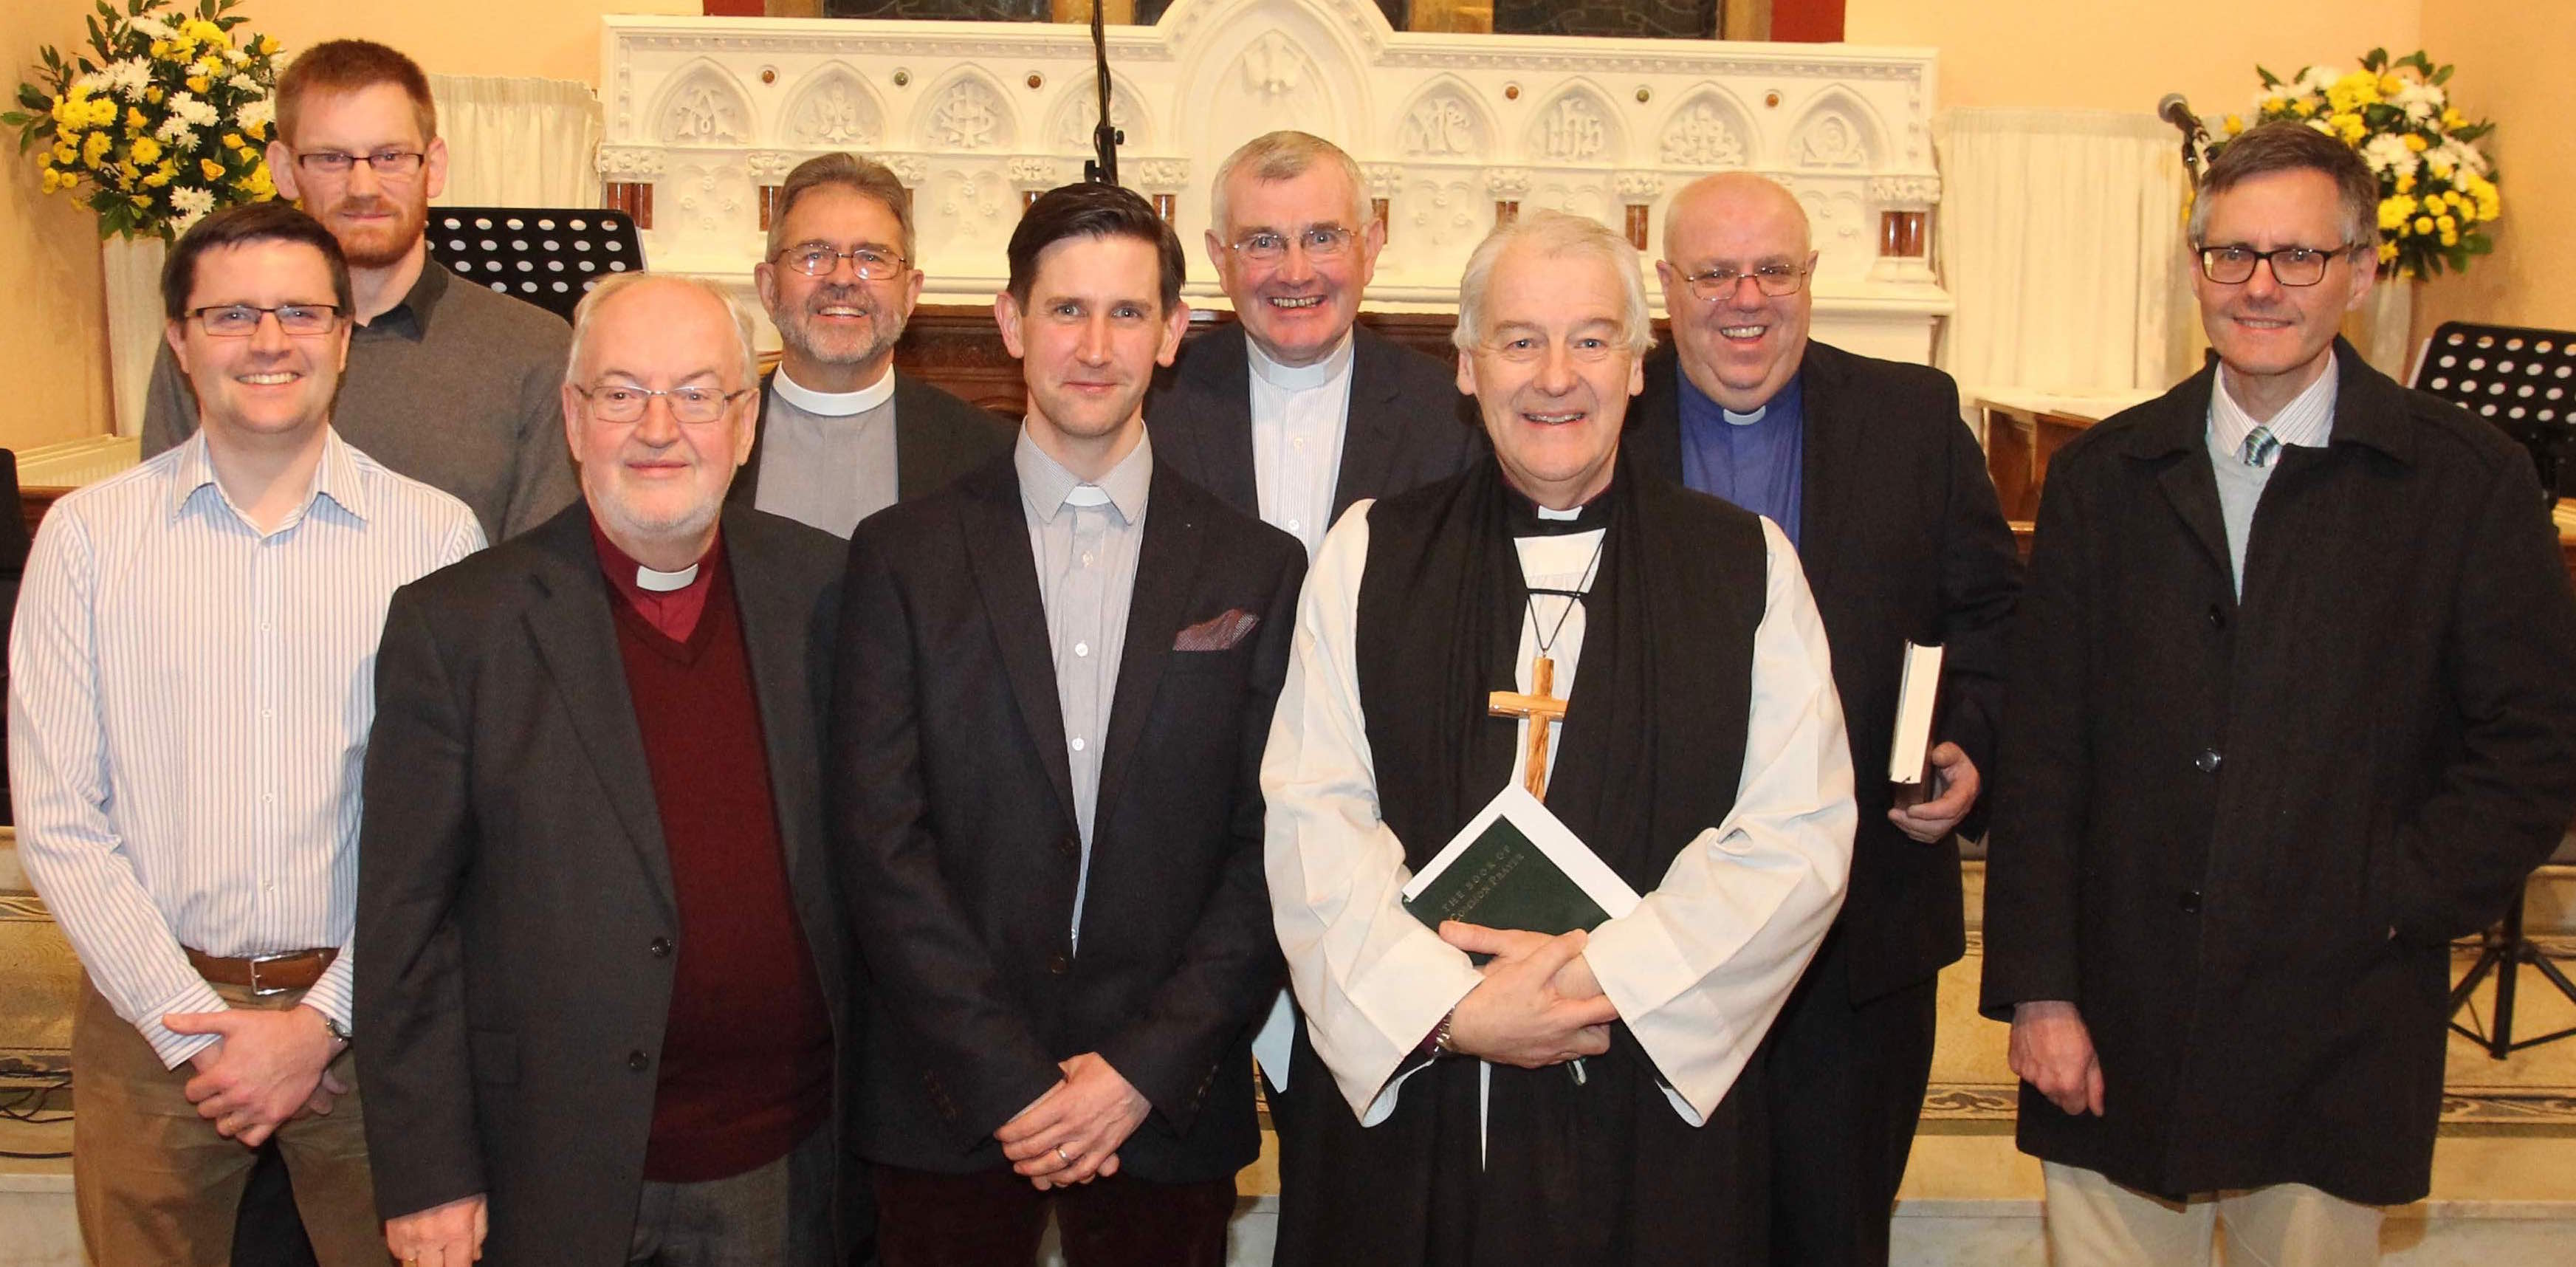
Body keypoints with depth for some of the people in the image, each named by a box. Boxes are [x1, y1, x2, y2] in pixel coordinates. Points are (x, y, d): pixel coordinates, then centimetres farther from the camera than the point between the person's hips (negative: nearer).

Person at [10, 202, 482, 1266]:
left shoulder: (436, 534, -3)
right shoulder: (87, 535, 0)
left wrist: (321, 1022, -10)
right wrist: (194, 1025, -9)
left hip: (366, 1018, 0)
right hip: (151, 1021, 1)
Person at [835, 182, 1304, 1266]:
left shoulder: (1259, 571, 4)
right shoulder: (903, 556, 2)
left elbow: (1273, 854, 0)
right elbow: (882, 847, -4)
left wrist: (1147, 1067, -10)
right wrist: (1006, 1079, -11)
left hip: (1170, 1107, 1)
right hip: (949, 1111, 0)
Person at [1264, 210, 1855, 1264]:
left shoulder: (1749, 567, 4)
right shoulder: (1368, 555, 5)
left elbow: (1801, 833, -3)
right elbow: (1311, 818, -2)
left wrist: (1606, 974, -13)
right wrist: (1447, 1007, -14)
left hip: (1657, 1110, 0)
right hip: (1397, 1096, 0)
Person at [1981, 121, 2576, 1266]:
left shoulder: (2470, 482, 0)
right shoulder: (2105, 476, 5)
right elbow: (2039, 753, 3)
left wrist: (2394, 903, -10)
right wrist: (2038, 990, -2)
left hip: (2336, 1042, -1)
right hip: (2114, 1040, 2)